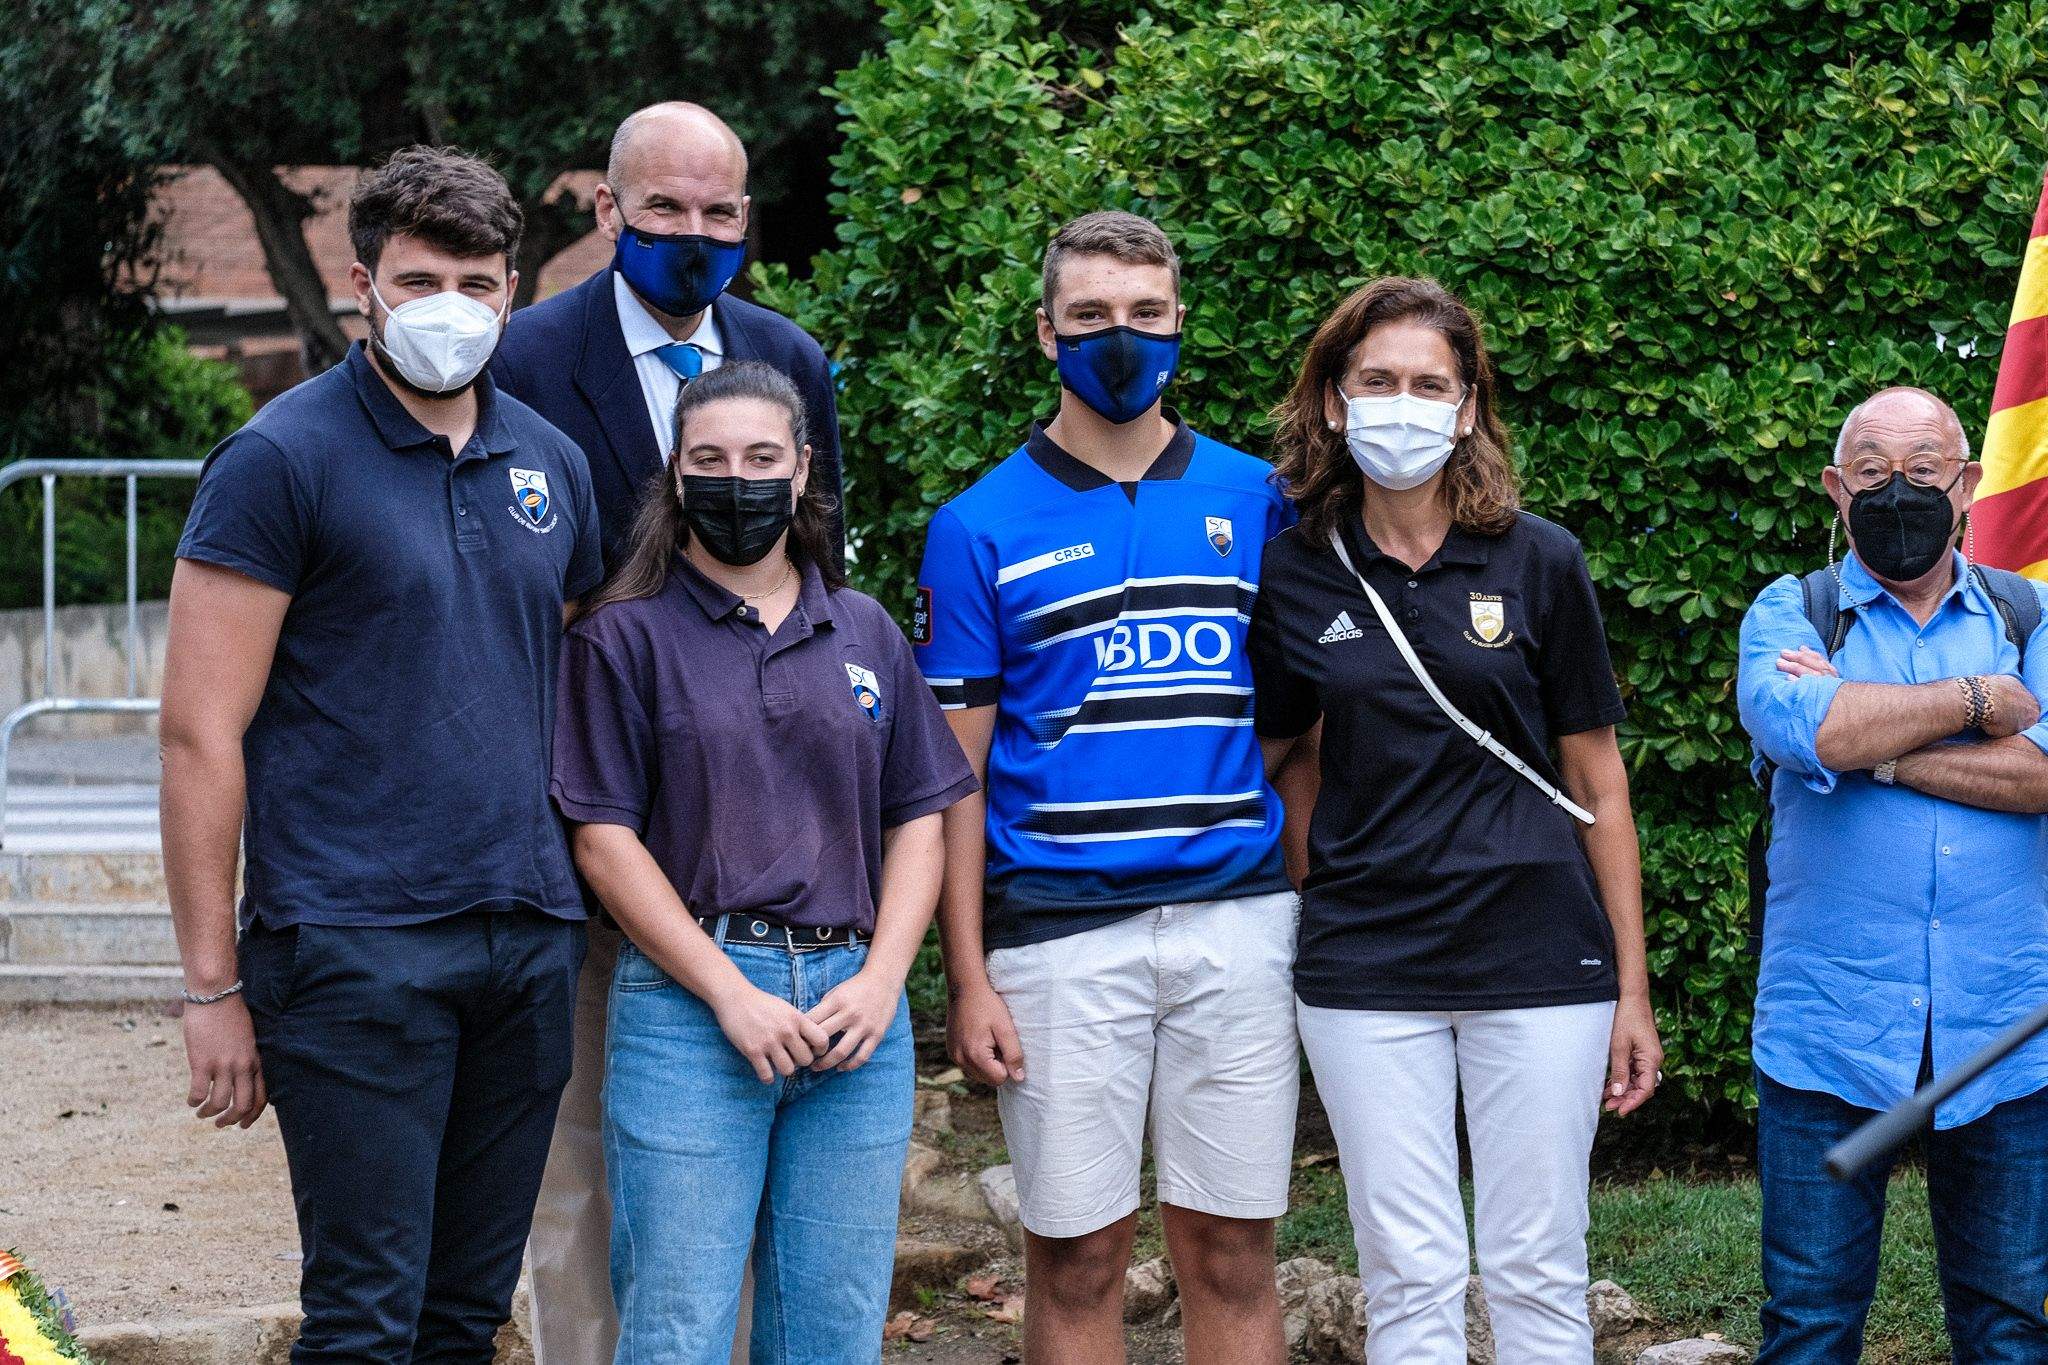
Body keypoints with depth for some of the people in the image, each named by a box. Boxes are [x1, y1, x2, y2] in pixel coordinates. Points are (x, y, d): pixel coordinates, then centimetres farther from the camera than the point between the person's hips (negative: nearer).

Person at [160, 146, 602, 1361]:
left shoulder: (553, 464, 12)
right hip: (353, 943, -6)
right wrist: (212, 985, -11)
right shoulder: (283, 460, -6)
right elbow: (202, 729, -8)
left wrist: (585, 910, 10)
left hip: (532, 938, 6)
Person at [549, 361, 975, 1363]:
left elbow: (917, 821, 13)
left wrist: (880, 979, -3)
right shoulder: (626, 636, 2)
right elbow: (604, 838, -4)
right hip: (689, 1002, -4)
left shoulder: (867, 634, 14)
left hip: (855, 1003, 4)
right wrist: (732, 994, -11)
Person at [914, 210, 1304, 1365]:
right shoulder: (985, 528, 3)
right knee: (1079, 1253, 3)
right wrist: (968, 977, -4)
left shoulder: (1257, 500, 9)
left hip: (1238, 914, 2)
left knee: (1233, 1247, 5)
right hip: (1062, 934, -2)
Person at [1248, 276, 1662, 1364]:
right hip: (1366, 966, 1)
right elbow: (1251, 754, 15)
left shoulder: (1536, 563, 0)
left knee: (1537, 1274, 4)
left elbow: (1597, 786, 4)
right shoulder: (1295, 573, 2)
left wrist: (1632, 989, 3)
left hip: (1537, 956, -1)